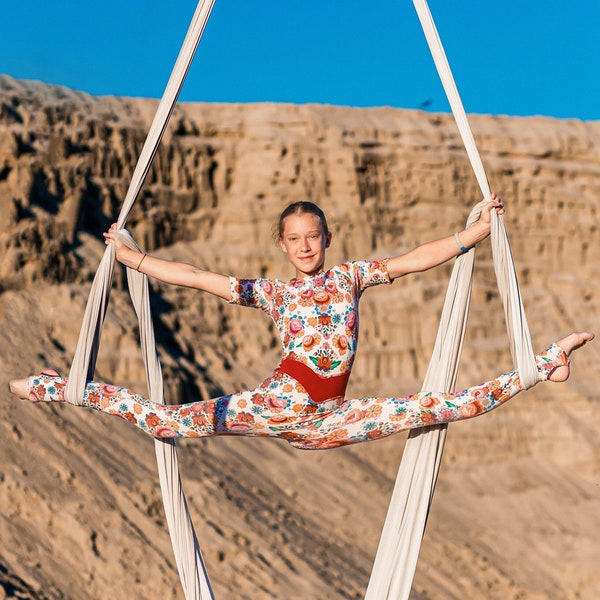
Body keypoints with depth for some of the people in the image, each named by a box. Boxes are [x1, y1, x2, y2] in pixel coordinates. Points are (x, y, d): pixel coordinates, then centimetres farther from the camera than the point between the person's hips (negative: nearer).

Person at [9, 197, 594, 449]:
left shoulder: (349, 276, 11)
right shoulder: (272, 292, 8)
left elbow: (417, 259, 7)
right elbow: (198, 277, 9)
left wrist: (476, 231, 1)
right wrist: (131, 257, 10)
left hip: (325, 420, 1)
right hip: (274, 404, -1)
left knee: (438, 407, -8)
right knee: (170, 423, -16)